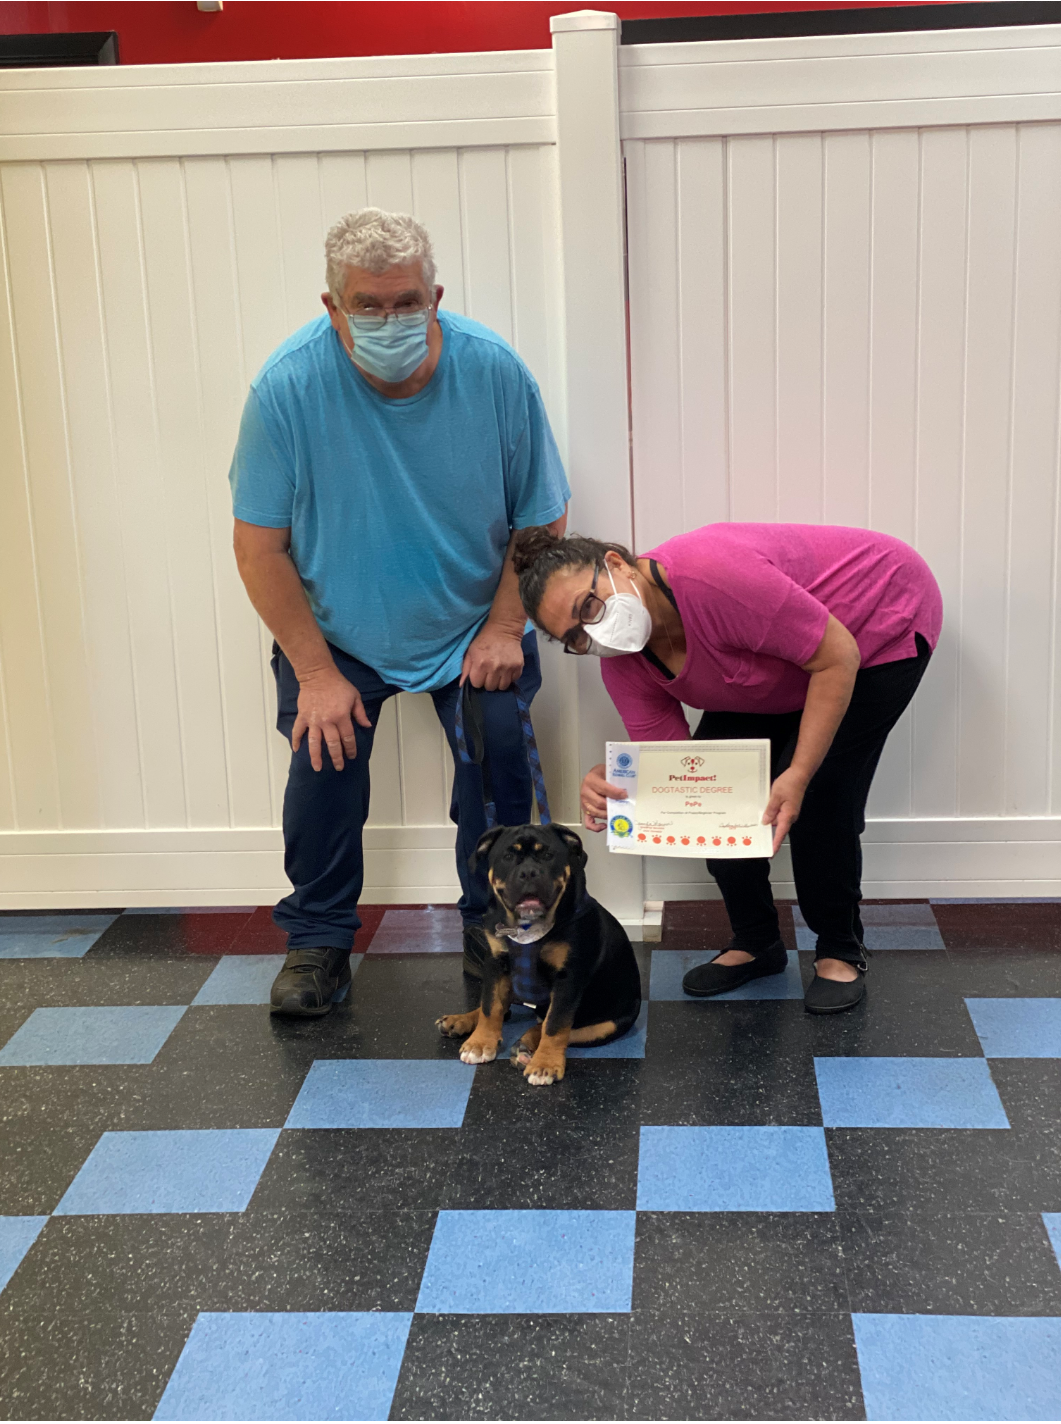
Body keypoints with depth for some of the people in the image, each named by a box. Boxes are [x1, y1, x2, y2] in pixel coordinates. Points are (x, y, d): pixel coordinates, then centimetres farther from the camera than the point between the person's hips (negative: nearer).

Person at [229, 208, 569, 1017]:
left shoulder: (495, 372, -18)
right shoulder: (288, 387, -23)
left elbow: (542, 519, -6)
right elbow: (260, 546, -17)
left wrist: (503, 628, -14)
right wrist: (317, 672, -18)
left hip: (471, 624, 1)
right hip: (335, 630, -1)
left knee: (499, 739, -13)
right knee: (323, 756, -13)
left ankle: (493, 925, 10)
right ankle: (319, 941, 10)